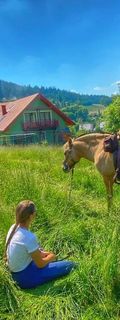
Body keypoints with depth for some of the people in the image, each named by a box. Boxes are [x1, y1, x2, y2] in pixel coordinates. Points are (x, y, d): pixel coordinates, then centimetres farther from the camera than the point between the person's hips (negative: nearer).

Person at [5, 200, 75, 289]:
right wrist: (51, 257, 2)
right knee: (69, 265, -9)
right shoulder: (29, 237, -31)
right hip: (25, 277, -8)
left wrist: (43, 253, 5)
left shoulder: (14, 228, -7)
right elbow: (40, 264, -18)